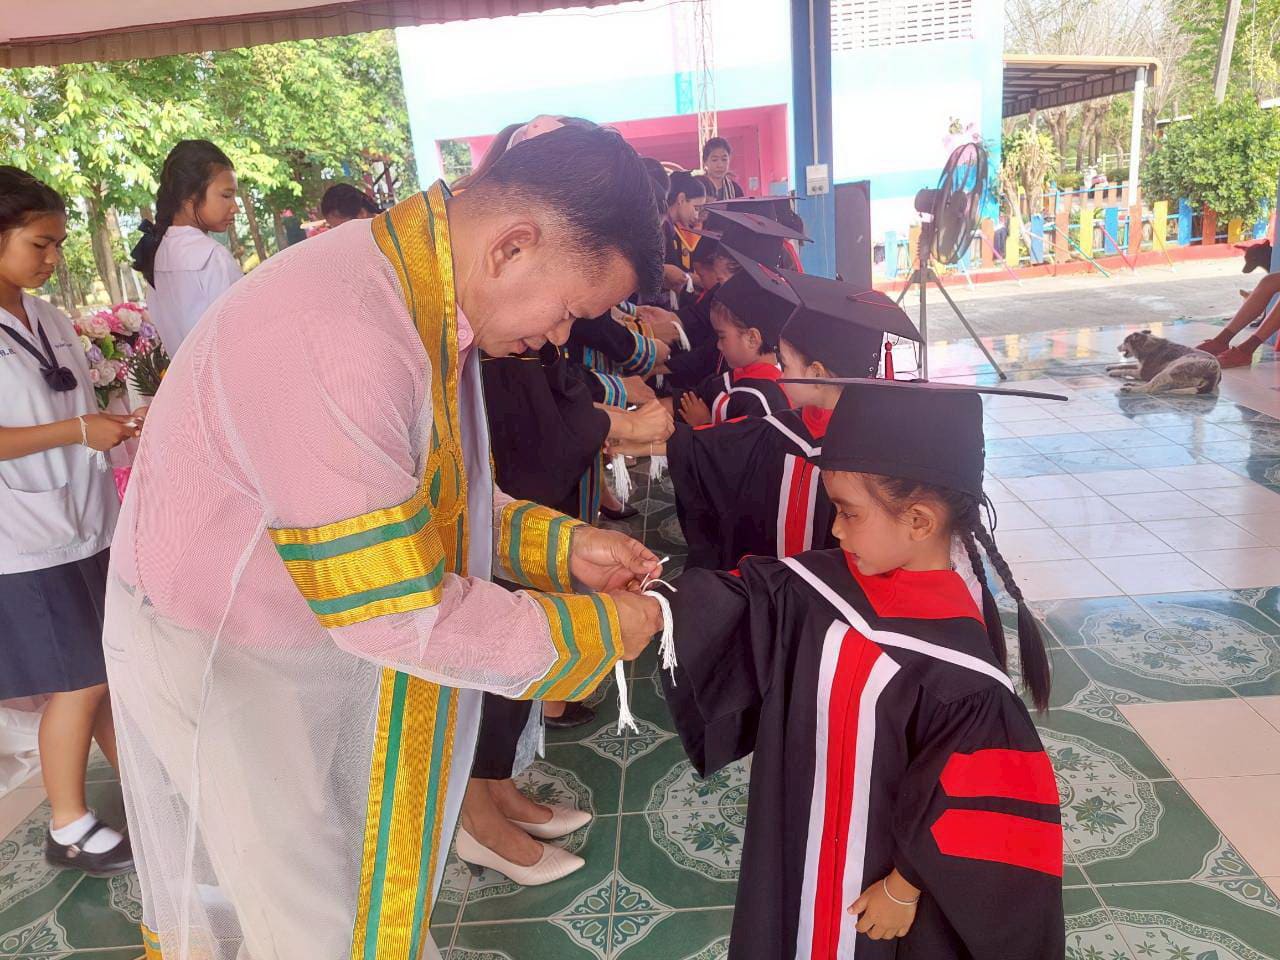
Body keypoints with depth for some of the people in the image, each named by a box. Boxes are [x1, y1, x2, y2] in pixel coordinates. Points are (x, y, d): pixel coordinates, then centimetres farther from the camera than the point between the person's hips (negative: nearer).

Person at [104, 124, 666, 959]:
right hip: (224, 660, -8)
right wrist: (595, 631, -18)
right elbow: (397, 612, -29)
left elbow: (439, 501, 7)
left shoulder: (420, 296, -4)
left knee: (377, 882, 19)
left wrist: (560, 544, -5)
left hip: (328, 630, 8)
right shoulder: (336, 337, -34)